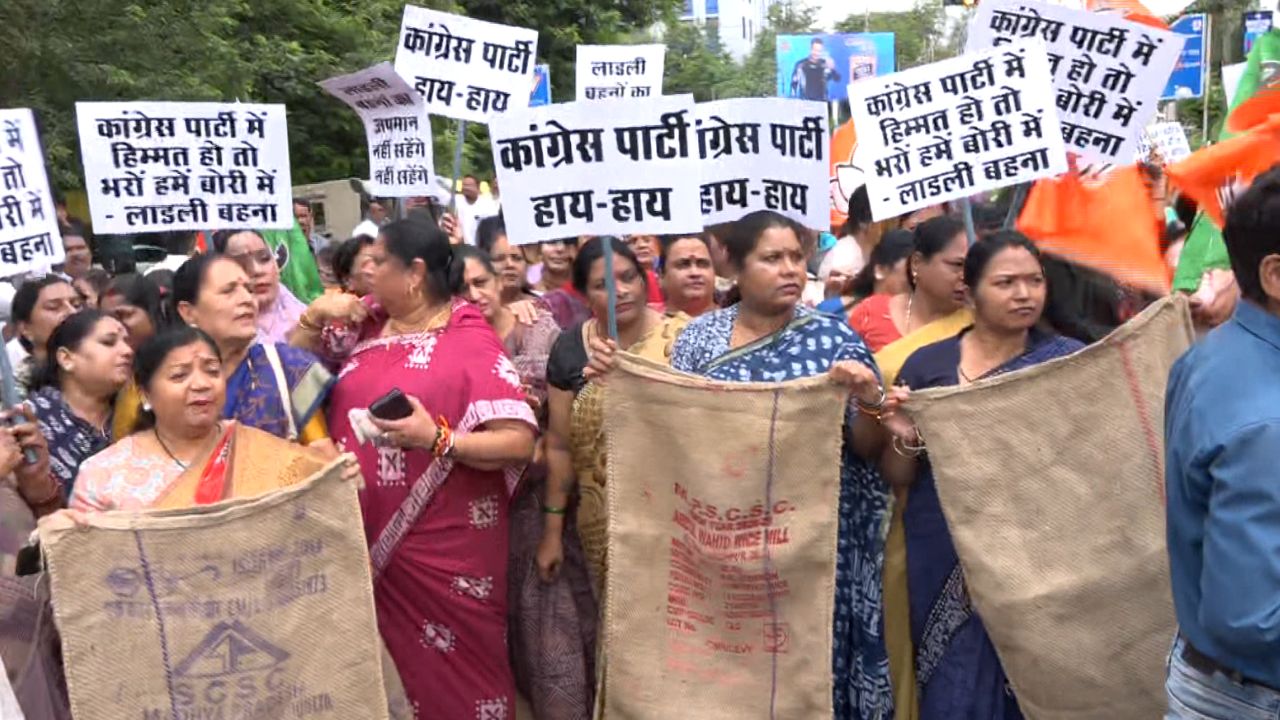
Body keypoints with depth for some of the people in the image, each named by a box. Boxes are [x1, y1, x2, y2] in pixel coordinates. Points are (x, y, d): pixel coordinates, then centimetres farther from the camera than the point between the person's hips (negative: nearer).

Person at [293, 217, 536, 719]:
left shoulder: (472, 345, -11)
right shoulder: (369, 322, 9)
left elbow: (519, 443, -17)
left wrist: (436, 439, -27)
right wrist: (316, 314, 1)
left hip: (443, 546, -6)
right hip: (369, 537, 6)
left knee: (454, 673, 7)